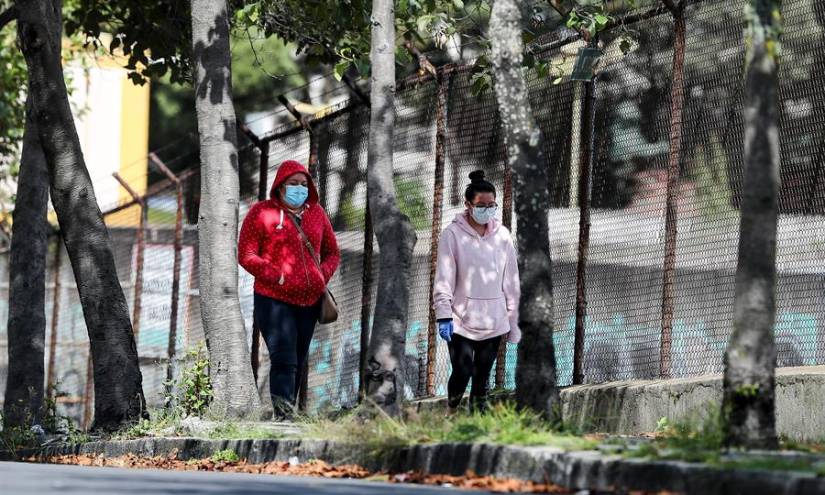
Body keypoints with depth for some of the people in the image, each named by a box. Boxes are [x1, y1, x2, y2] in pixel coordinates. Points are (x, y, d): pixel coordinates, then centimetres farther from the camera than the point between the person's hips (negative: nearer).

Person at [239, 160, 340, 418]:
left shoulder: (316, 213, 14)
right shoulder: (261, 212, 0)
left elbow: (332, 253, 22)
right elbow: (246, 255, -4)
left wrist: (322, 275, 1)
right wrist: (277, 277, -15)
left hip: (310, 300, 6)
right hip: (274, 299, -6)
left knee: (297, 363, 10)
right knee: (284, 360, -18)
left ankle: (286, 413, 17)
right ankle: (283, 415, -26)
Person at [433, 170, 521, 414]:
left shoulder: (502, 235, 6)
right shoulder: (453, 235, -4)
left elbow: (511, 281, 10)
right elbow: (444, 280, -6)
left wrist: (513, 321, 9)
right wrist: (443, 316, -13)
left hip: (493, 321, 3)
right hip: (461, 320, -3)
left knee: (482, 377, 7)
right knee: (462, 372, -10)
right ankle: (451, 415, 13)